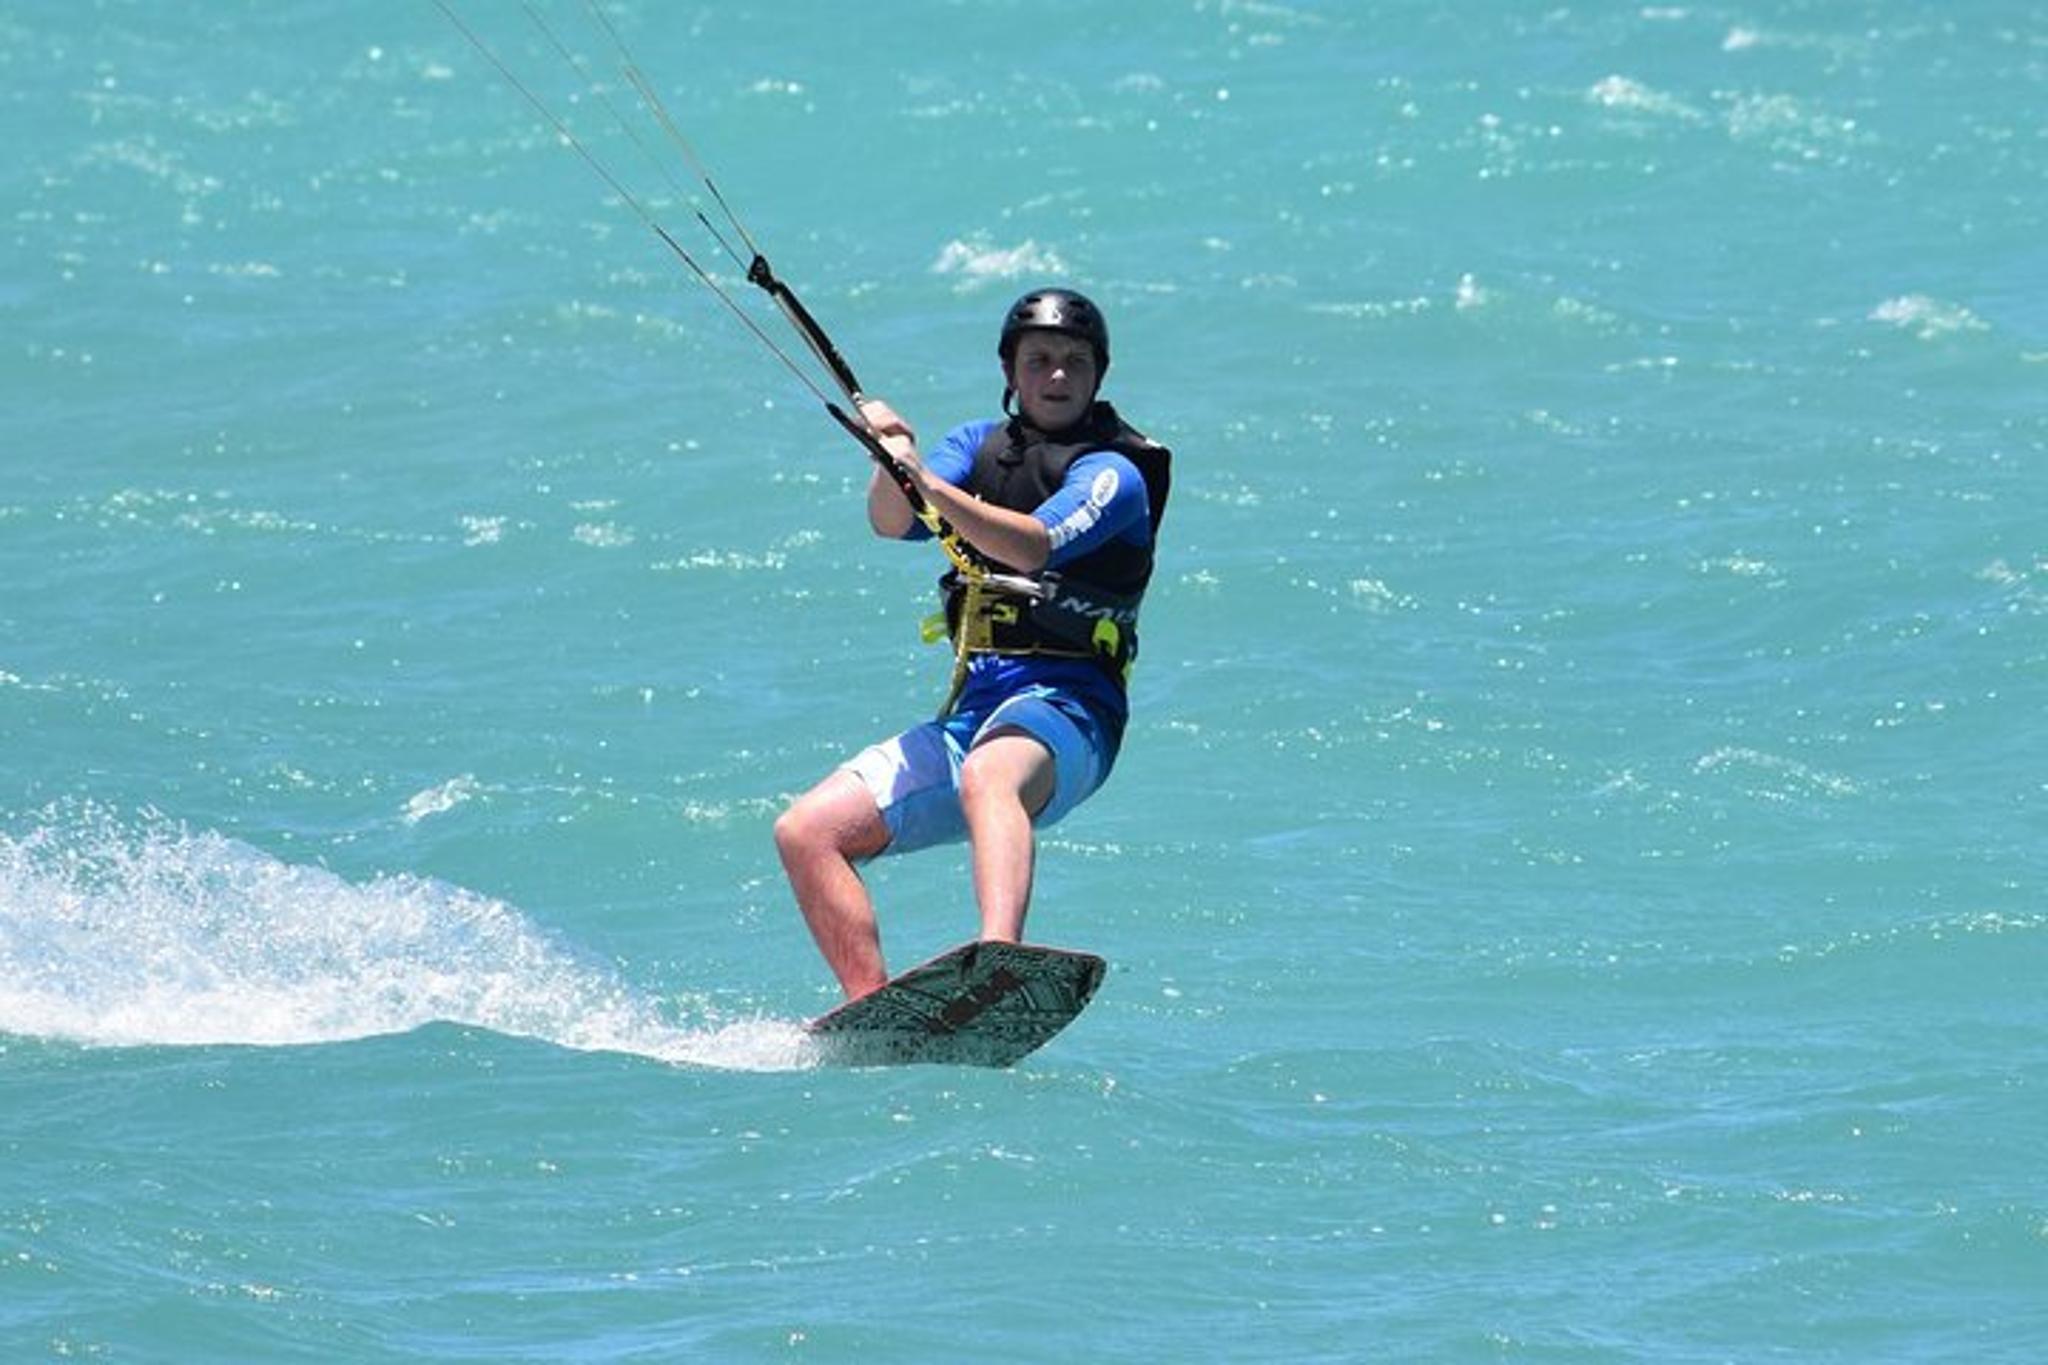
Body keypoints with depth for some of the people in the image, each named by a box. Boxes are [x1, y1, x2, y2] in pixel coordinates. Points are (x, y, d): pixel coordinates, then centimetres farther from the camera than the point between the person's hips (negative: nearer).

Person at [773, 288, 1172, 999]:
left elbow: (1034, 545, -20)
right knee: (805, 831, -6)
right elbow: (891, 523, 2)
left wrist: (928, 484, -33)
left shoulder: (1111, 472, -1)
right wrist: (893, 460, -19)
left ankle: (999, 960, -66)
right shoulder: (980, 445, 19)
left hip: (1065, 706, -7)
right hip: (970, 713, 7)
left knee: (986, 775, -41)